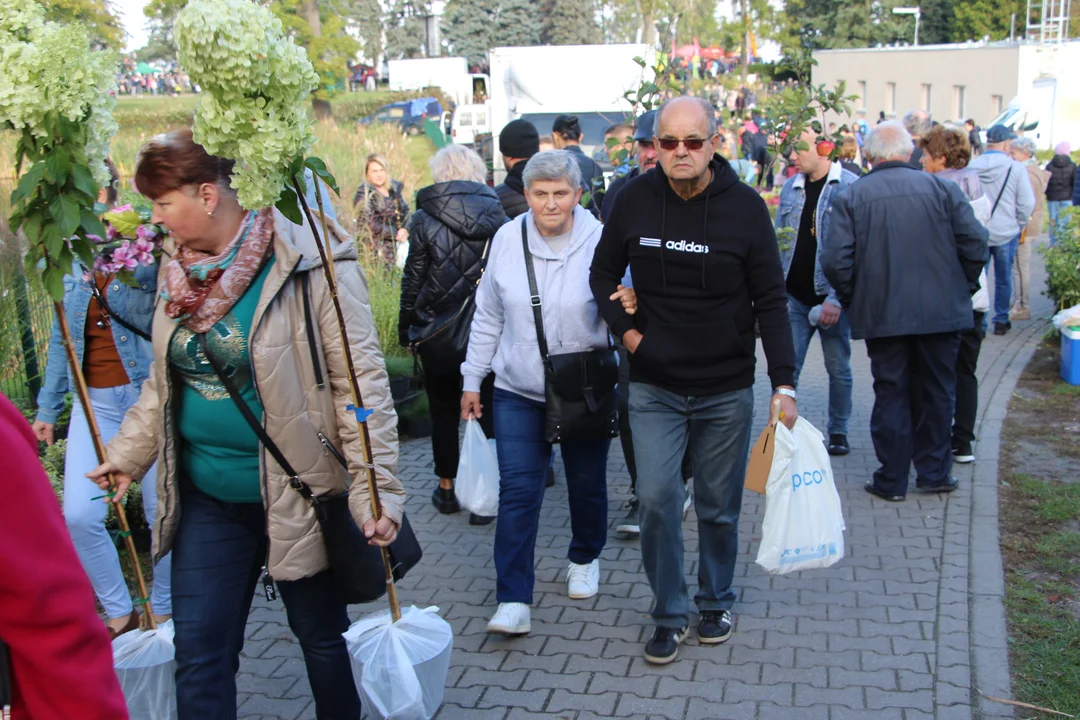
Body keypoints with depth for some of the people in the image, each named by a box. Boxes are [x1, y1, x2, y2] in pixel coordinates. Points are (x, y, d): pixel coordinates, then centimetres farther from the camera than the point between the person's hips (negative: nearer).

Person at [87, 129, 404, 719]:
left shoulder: (309, 265, -16)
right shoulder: (179, 271, 6)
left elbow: (362, 381, -17)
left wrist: (376, 488, -21)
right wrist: (127, 455, 18)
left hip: (298, 493, -5)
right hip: (204, 496, 6)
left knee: (323, 638, 13)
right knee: (198, 651, 9)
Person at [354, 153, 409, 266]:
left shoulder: (394, 187, 14)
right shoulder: (364, 194, -3)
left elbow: (405, 210, 16)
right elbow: (368, 225, -10)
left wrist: (404, 229, -6)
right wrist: (396, 233, -11)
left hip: (399, 240, 6)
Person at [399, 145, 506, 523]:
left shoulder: (425, 219, -6)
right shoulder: (497, 216, 1)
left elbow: (413, 279, -4)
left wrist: (405, 326, 6)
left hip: (438, 331, -1)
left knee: (444, 410, 13)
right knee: (485, 410, 7)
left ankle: (446, 488, 24)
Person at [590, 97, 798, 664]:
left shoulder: (744, 206, -8)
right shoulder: (634, 199, -4)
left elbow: (770, 300, -5)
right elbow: (603, 272, 12)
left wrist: (784, 383, -10)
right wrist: (624, 329, -3)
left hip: (726, 390, -1)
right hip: (653, 388, 1)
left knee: (719, 506, 11)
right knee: (656, 499, -4)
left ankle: (716, 601, 34)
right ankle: (669, 613, 15)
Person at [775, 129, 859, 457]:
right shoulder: (790, 188, 9)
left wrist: (837, 298, -17)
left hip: (831, 296, -3)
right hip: (794, 297, 4)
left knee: (838, 369, 10)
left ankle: (838, 431, 24)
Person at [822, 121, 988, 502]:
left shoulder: (851, 197, -4)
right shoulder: (941, 188, -1)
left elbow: (835, 261, -11)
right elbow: (975, 243, -5)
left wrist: (852, 299, 5)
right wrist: (962, 286, 10)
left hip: (882, 314, -1)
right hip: (941, 311, 1)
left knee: (890, 395, 8)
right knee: (936, 392, 15)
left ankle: (892, 479, 14)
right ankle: (933, 472, 24)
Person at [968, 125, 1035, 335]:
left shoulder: (971, 167, -2)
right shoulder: (1015, 167, -10)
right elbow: (1027, 203, -8)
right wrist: (1018, 227, 7)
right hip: (1005, 233, -1)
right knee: (1003, 279, 13)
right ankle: (1001, 320, 20)